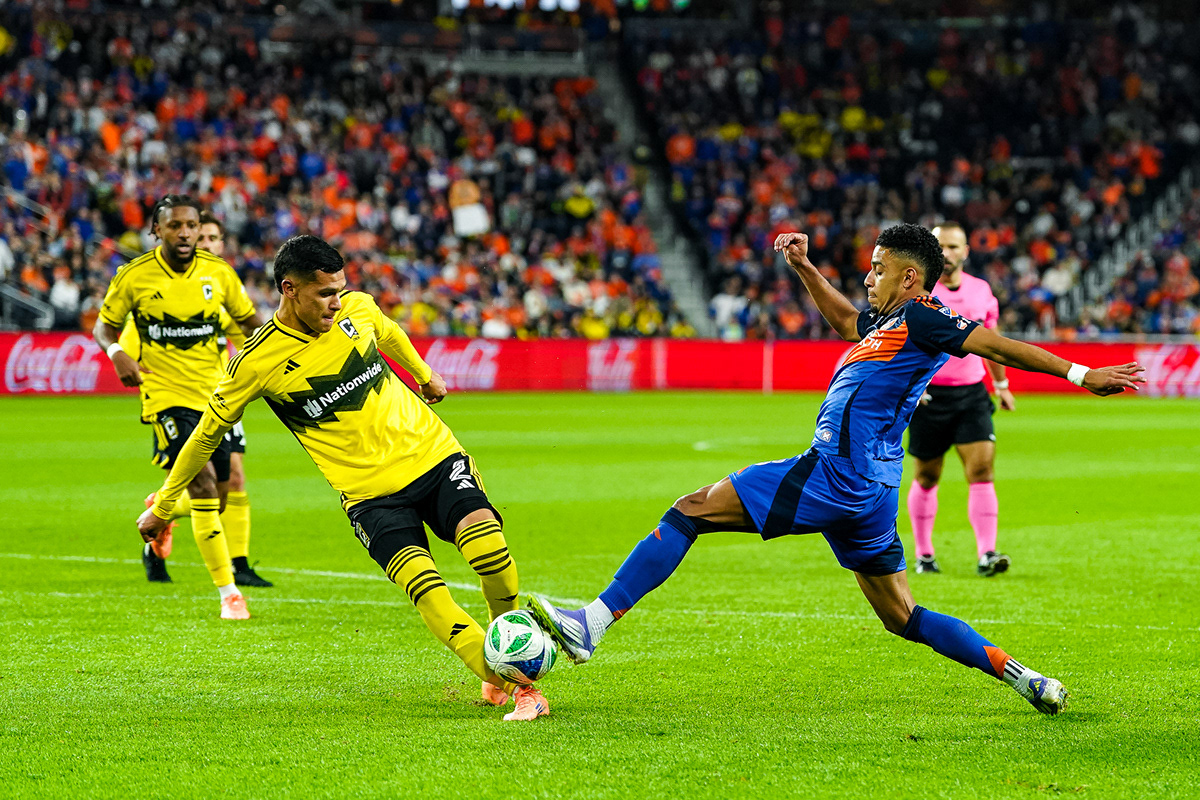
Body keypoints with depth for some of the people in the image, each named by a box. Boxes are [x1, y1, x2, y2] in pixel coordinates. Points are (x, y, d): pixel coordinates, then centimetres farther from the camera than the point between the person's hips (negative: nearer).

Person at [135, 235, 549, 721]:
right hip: (369, 492, -3)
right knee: (426, 591, -25)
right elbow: (207, 434, 2)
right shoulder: (257, 362, -11)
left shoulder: (357, 309, 0)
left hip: (432, 452, 3)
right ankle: (514, 686, -23)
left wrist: (424, 374, 42)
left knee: (488, 547, -22)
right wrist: (162, 507, 8)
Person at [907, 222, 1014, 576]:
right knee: (927, 477, 7)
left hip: (971, 393, 3)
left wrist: (1001, 384, 28)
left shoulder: (981, 291, 7)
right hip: (929, 395, -2)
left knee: (982, 470, -11)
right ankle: (923, 555, 21)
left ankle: (986, 554, -16)